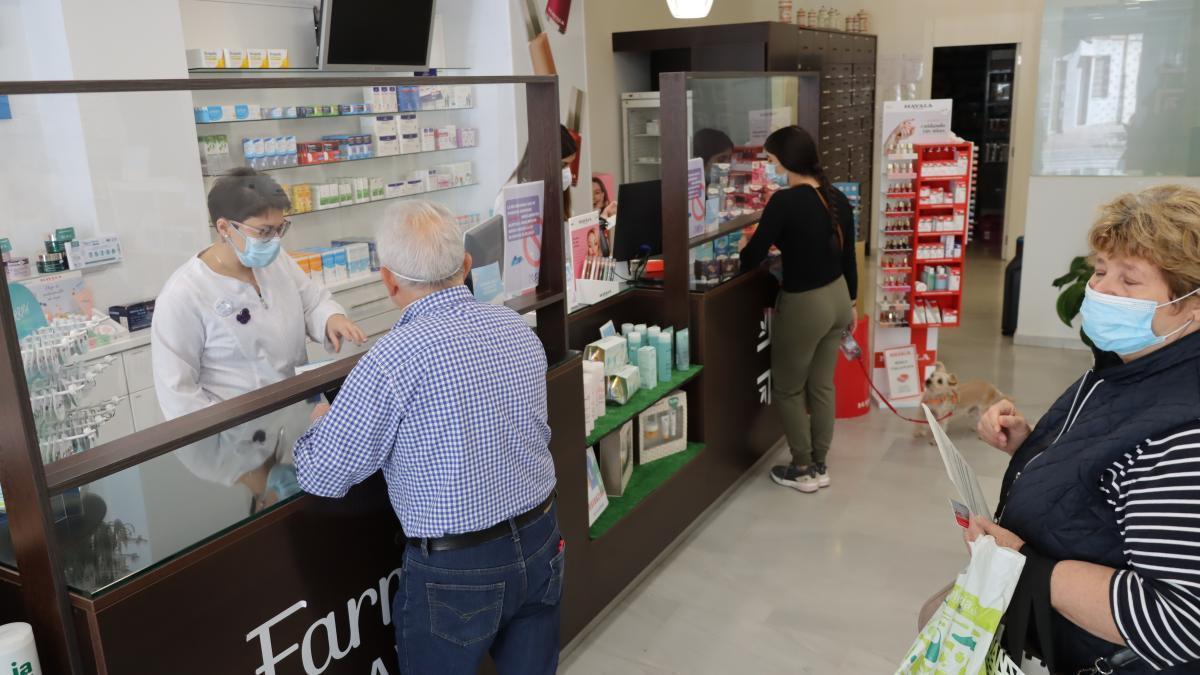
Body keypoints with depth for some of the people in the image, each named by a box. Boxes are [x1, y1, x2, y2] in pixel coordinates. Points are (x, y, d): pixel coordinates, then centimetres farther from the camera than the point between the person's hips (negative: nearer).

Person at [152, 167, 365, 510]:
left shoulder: (278, 262, 5)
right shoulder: (183, 295, -13)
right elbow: (177, 390, -12)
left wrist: (330, 317, -13)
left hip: (303, 418, 6)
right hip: (242, 442, -5)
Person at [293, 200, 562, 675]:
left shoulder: (392, 360, -21)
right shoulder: (519, 329, -2)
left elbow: (322, 478, -12)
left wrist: (320, 422, 10)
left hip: (456, 571, -5)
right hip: (540, 545, 6)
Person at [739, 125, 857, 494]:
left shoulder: (785, 201, -20)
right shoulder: (838, 199, 2)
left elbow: (752, 258, -15)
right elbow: (848, 256, 10)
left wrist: (743, 248, 9)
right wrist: (850, 302, 23)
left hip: (804, 305, -7)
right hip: (837, 298, 7)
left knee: (788, 388, 11)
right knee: (822, 385, 18)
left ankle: (802, 470, 21)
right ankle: (820, 466, 29)